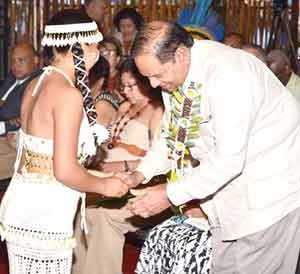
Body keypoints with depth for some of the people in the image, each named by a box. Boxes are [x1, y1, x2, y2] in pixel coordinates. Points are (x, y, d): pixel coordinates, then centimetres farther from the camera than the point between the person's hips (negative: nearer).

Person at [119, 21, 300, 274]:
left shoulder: (227, 75, -29)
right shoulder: (175, 69, -3)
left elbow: (229, 160, -29)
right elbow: (173, 134, 9)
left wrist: (171, 195, -24)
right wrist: (141, 174, -4)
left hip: (272, 184, -8)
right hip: (233, 184, 8)